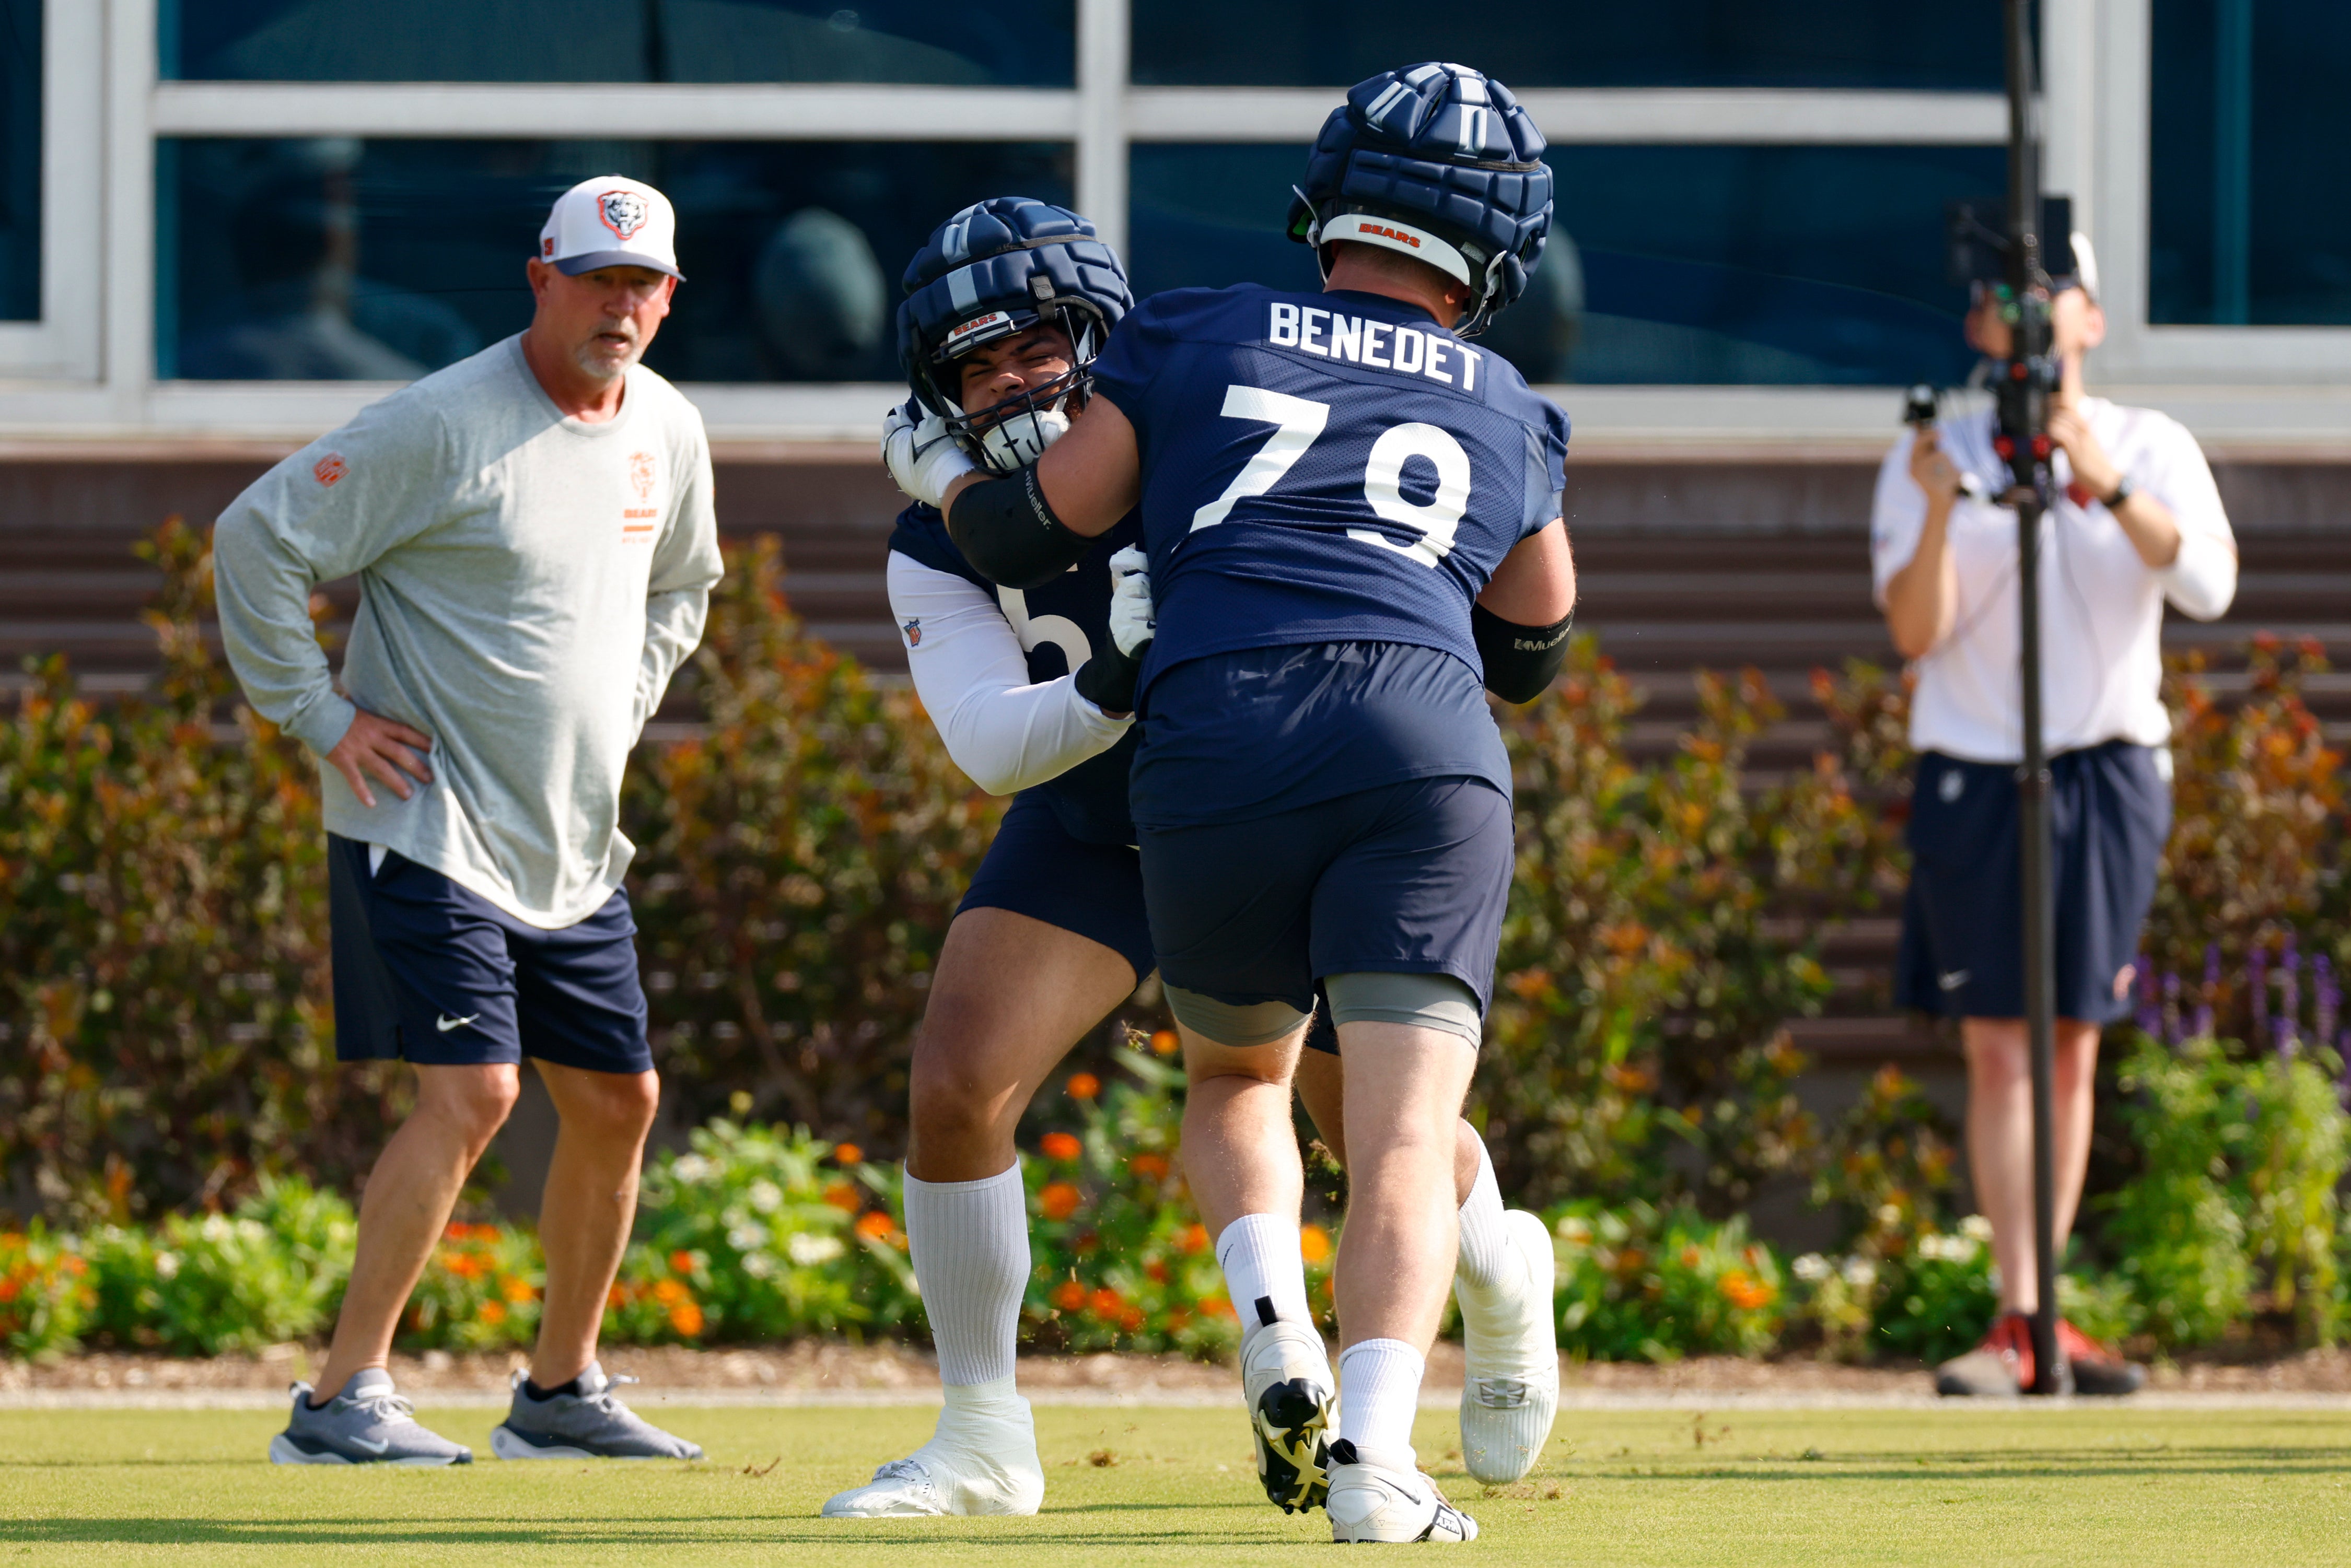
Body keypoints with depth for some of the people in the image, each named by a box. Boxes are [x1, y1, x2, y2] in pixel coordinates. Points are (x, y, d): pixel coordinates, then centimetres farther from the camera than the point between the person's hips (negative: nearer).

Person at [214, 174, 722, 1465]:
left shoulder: (667, 433, 7)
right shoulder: (444, 426, -17)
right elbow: (256, 539, -16)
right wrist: (321, 718, -15)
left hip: (572, 849, 8)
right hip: (426, 833, -8)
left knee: (616, 1103, 9)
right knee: (471, 1091, -19)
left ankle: (560, 1392, 24)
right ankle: (343, 1398, -15)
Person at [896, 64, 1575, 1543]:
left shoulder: (1194, 338, 17)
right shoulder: (1513, 420, 23)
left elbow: (1035, 533, 18)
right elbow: (1532, 645, 35)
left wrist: (941, 479, 39)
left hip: (1216, 745, 1)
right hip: (1425, 750, -1)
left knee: (1235, 1075, 25)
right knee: (1405, 1135, -5)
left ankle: (1279, 1334, 0)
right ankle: (1375, 1454, -25)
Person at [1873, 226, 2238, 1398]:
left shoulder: (2152, 451, 4)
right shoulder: (1932, 459, 2)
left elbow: (2208, 586, -13)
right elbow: (1914, 633, -7)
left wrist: (2108, 487, -25)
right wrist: (1940, 512, -23)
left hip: (2110, 775, 2)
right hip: (1973, 781, -2)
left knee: (2073, 1050, 6)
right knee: (1999, 1051, -9)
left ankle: (2044, 1314, 13)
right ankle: (2017, 1320, -13)